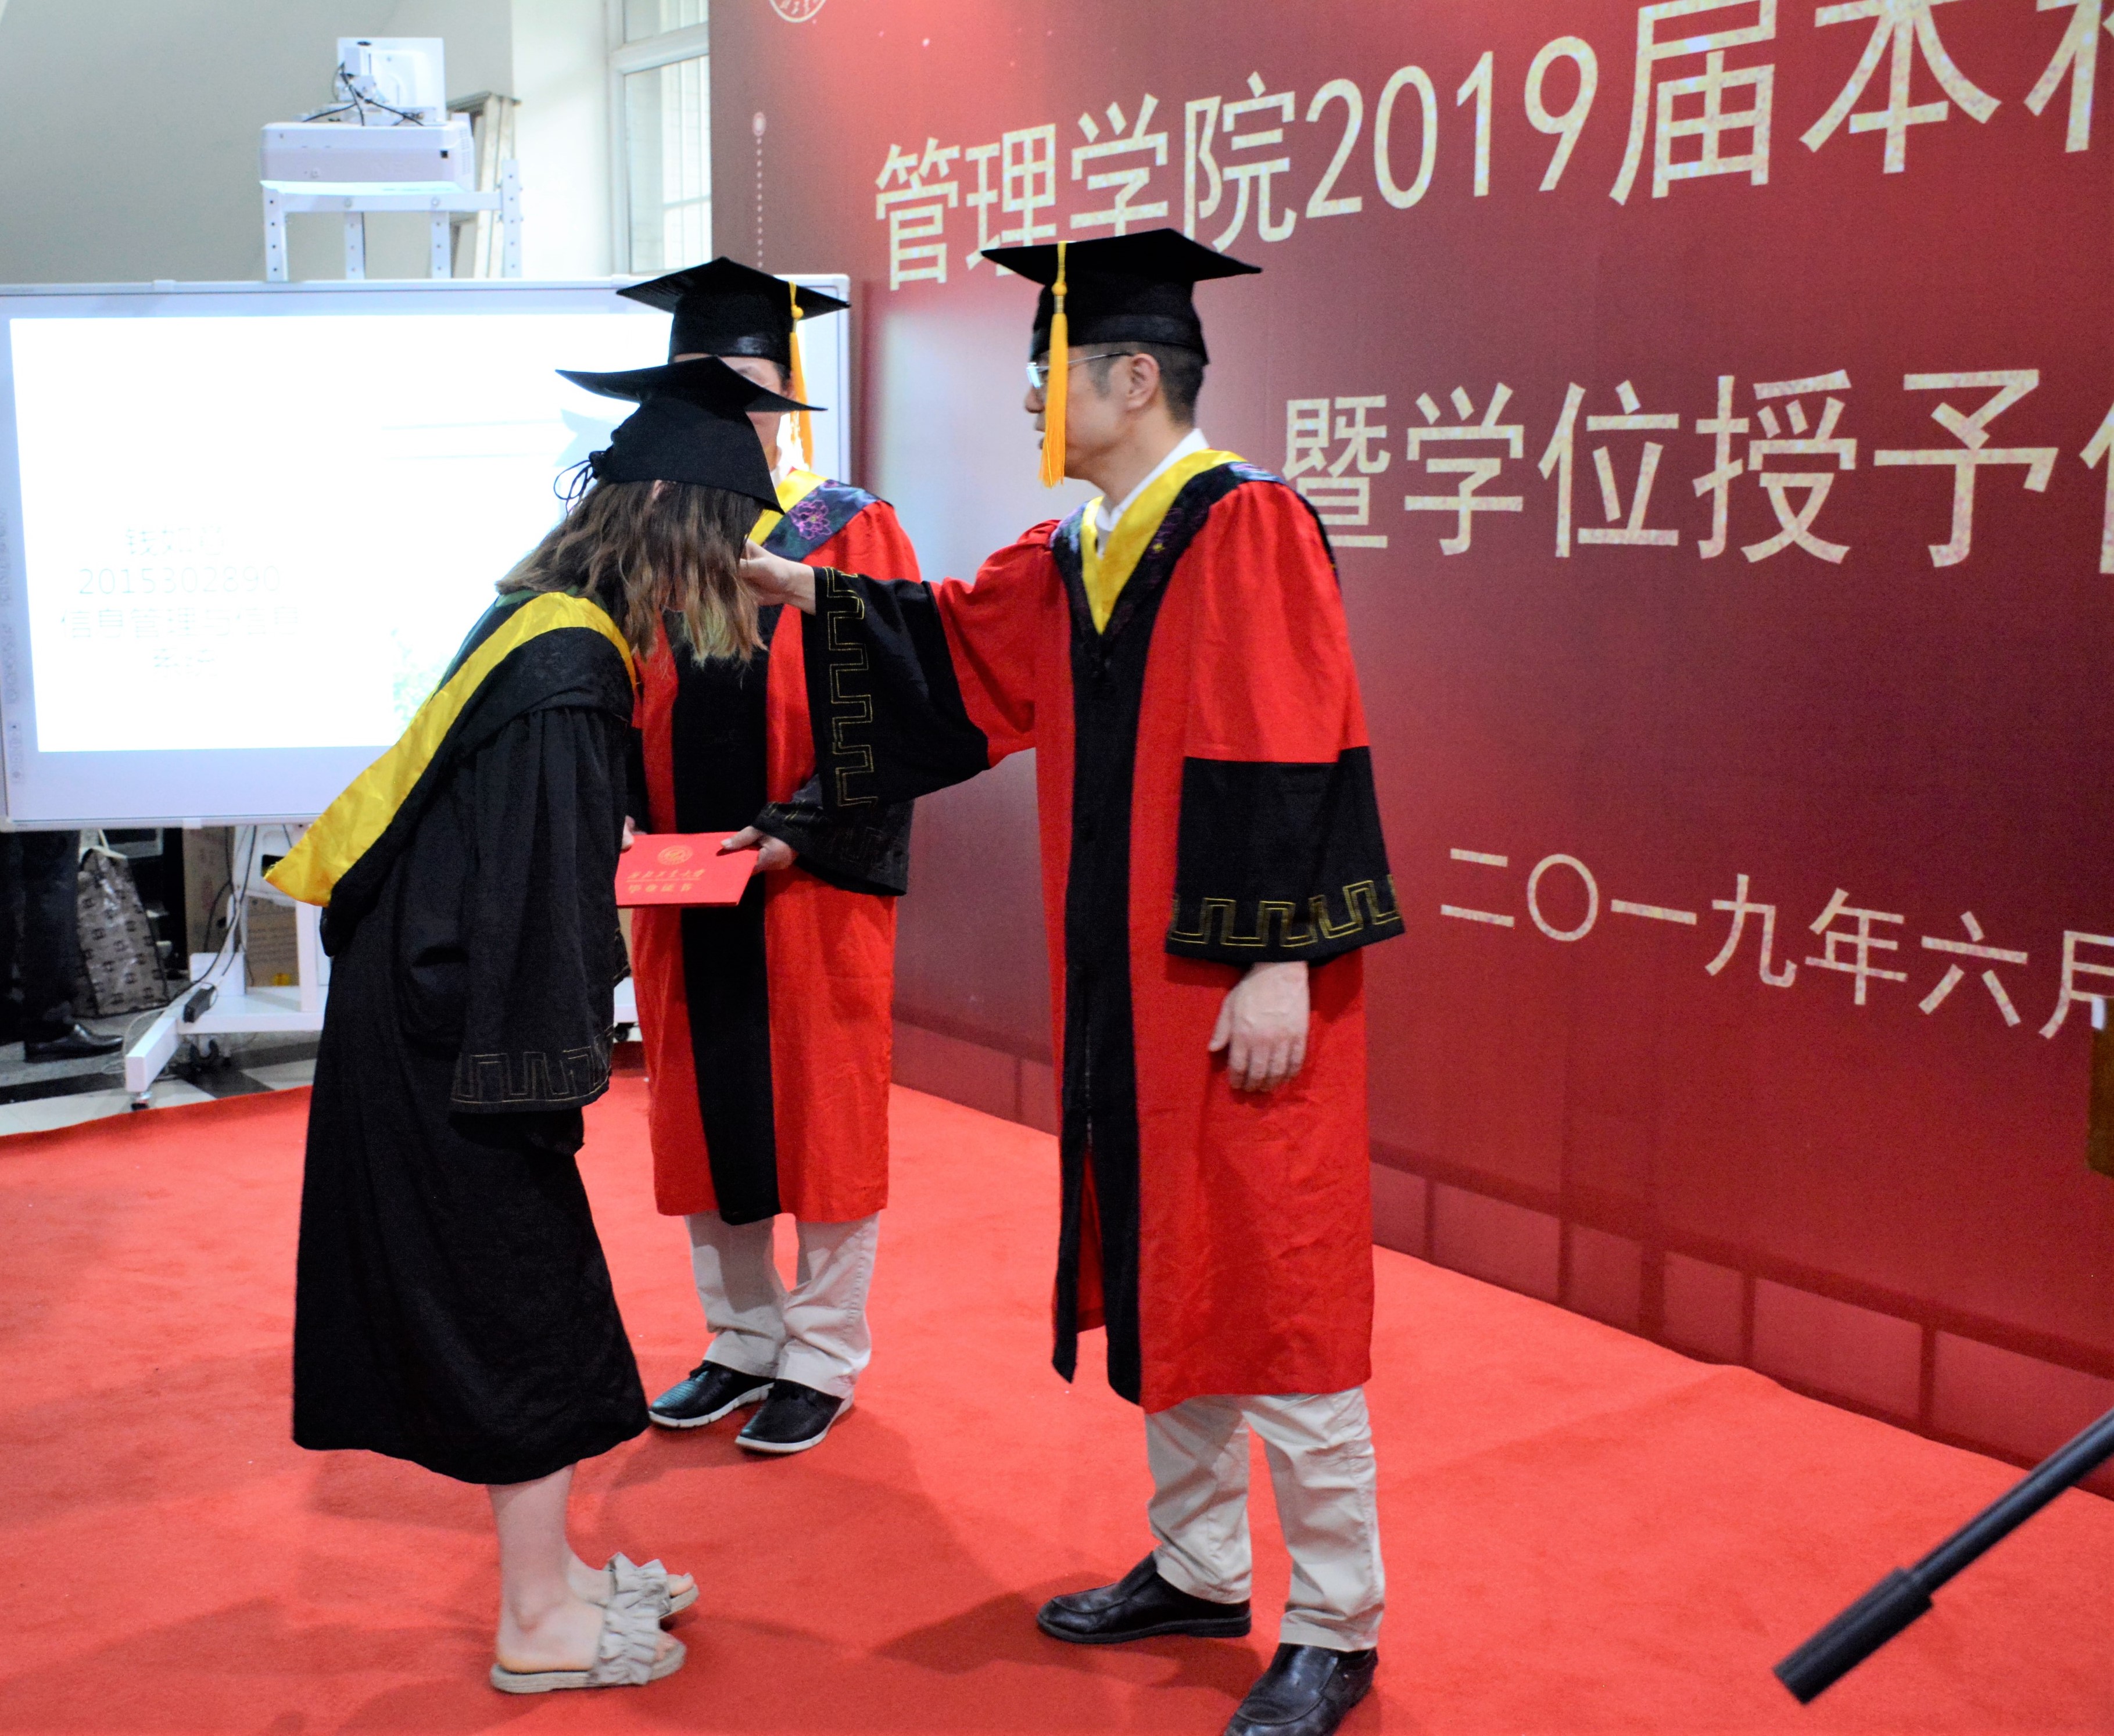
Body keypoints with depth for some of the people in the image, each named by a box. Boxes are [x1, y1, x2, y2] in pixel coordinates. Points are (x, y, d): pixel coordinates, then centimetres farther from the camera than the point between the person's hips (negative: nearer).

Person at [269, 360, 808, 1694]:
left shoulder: (548, 628, 8)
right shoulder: (569, 665, -21)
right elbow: (534, 884, -23)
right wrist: (556, 1066, -18)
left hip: (430, 1023, 9)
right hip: (460, 1047, -9)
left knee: (524, 1302, 17)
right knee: (527, 1311, 3)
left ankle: (551, 1573, 31)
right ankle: (540, 1626, 17)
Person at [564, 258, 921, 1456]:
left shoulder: (850, 532, -3)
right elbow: (626, 706, 9)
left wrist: (795, 832, -17)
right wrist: (648, 824, -7)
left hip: (816, 884, -4)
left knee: (821, 1114, 5)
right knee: (704, 1113, 11)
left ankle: (824, 1357, 20)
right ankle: (744, 1336, 28)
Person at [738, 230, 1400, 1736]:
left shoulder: (1247, 526, -14)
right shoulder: (1072, 559, 12)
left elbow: (1298, 756, -20)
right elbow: (954, 650, 20)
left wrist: (1282, 961, -23)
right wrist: (808, 592, 12)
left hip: (1237, 982, -9)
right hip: (1122, 980, 9)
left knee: (1270, 1288, 0)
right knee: (1159, 1273, 17)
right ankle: (1199, 1567, 33)